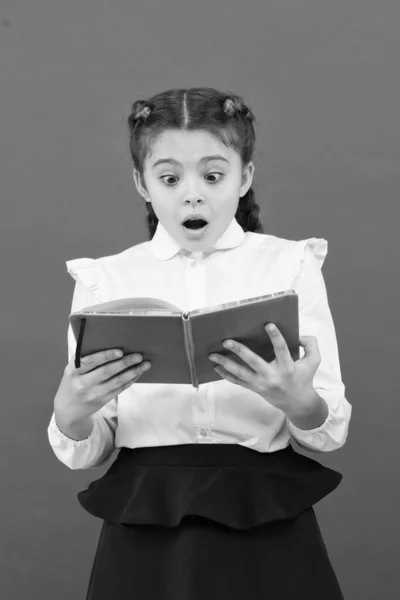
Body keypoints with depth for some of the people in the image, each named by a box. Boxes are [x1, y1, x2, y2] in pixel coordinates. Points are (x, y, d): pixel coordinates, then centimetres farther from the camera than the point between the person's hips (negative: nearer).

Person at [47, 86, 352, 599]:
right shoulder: (104, 280, 3)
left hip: (265, 528, 0)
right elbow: (87, 453, 1)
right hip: (145, 531, 1)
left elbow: (331, 433, -2)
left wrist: (300, 402, -23)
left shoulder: (292, 265, 1)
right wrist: (71, 411, -20)